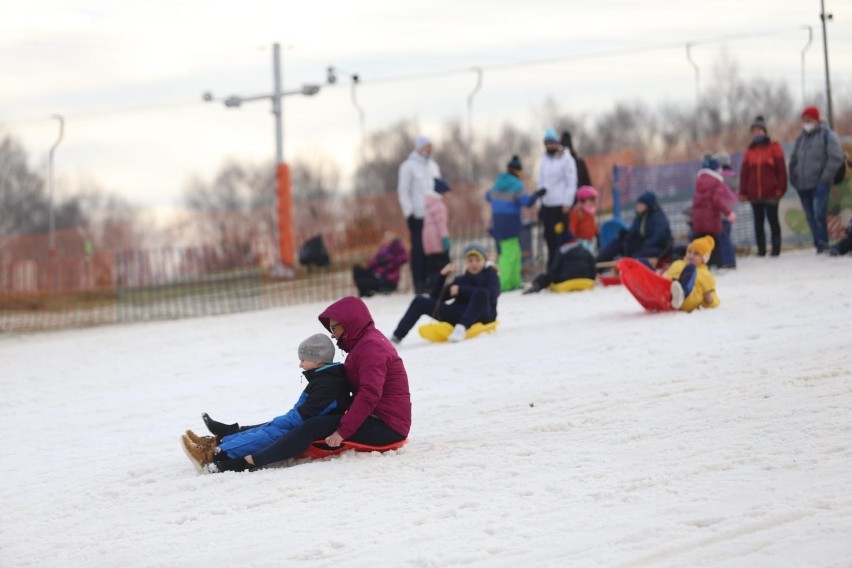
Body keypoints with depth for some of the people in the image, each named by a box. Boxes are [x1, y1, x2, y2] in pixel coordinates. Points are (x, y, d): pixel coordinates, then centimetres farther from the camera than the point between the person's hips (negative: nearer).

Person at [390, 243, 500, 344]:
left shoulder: (491, 276, 9)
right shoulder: (461, 280, 22)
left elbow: (491, 294, -15)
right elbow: (436, 297, 17)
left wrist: (461, 290, -15)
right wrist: (443, 276, 3)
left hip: (483, 315, -5)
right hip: (460, 314, 5)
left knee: (481, 293, -37)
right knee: (420, 301, -3)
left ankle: (461, 328, -49)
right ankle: (397, 336, -14)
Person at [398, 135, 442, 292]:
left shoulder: (433, 166, 17)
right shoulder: (408, 166, -2)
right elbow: (403, 191, -6)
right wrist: (409, 212, -12)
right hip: (417, 215, -6)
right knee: (419, 249, -7)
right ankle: (419, 283, -6)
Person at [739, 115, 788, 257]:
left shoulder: (774, 147, 1)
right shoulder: (750, 150, 10)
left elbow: (781, 169, -2)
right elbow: (744, 172, 9)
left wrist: (780, 188, -9)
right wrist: (743, 191, 3)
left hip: (771, 193, -3)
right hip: (754, 194, 3)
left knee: (773, 220, 1)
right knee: (758, 222, 5)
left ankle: (775, 248, 5)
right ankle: (761, 249, 9)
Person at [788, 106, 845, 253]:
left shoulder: (827, 135, 0)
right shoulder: (801, 139, 18)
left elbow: (836, 158, -9)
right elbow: (794, 161, 24)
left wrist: (825, 178, -14)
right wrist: (794, 179, 11)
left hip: (819, 184, -6)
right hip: (803, 186, 6)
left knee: (819, 215, -18)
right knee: (811, 217, 5)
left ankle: (822, 244, -15)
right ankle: (819, 245, 10)